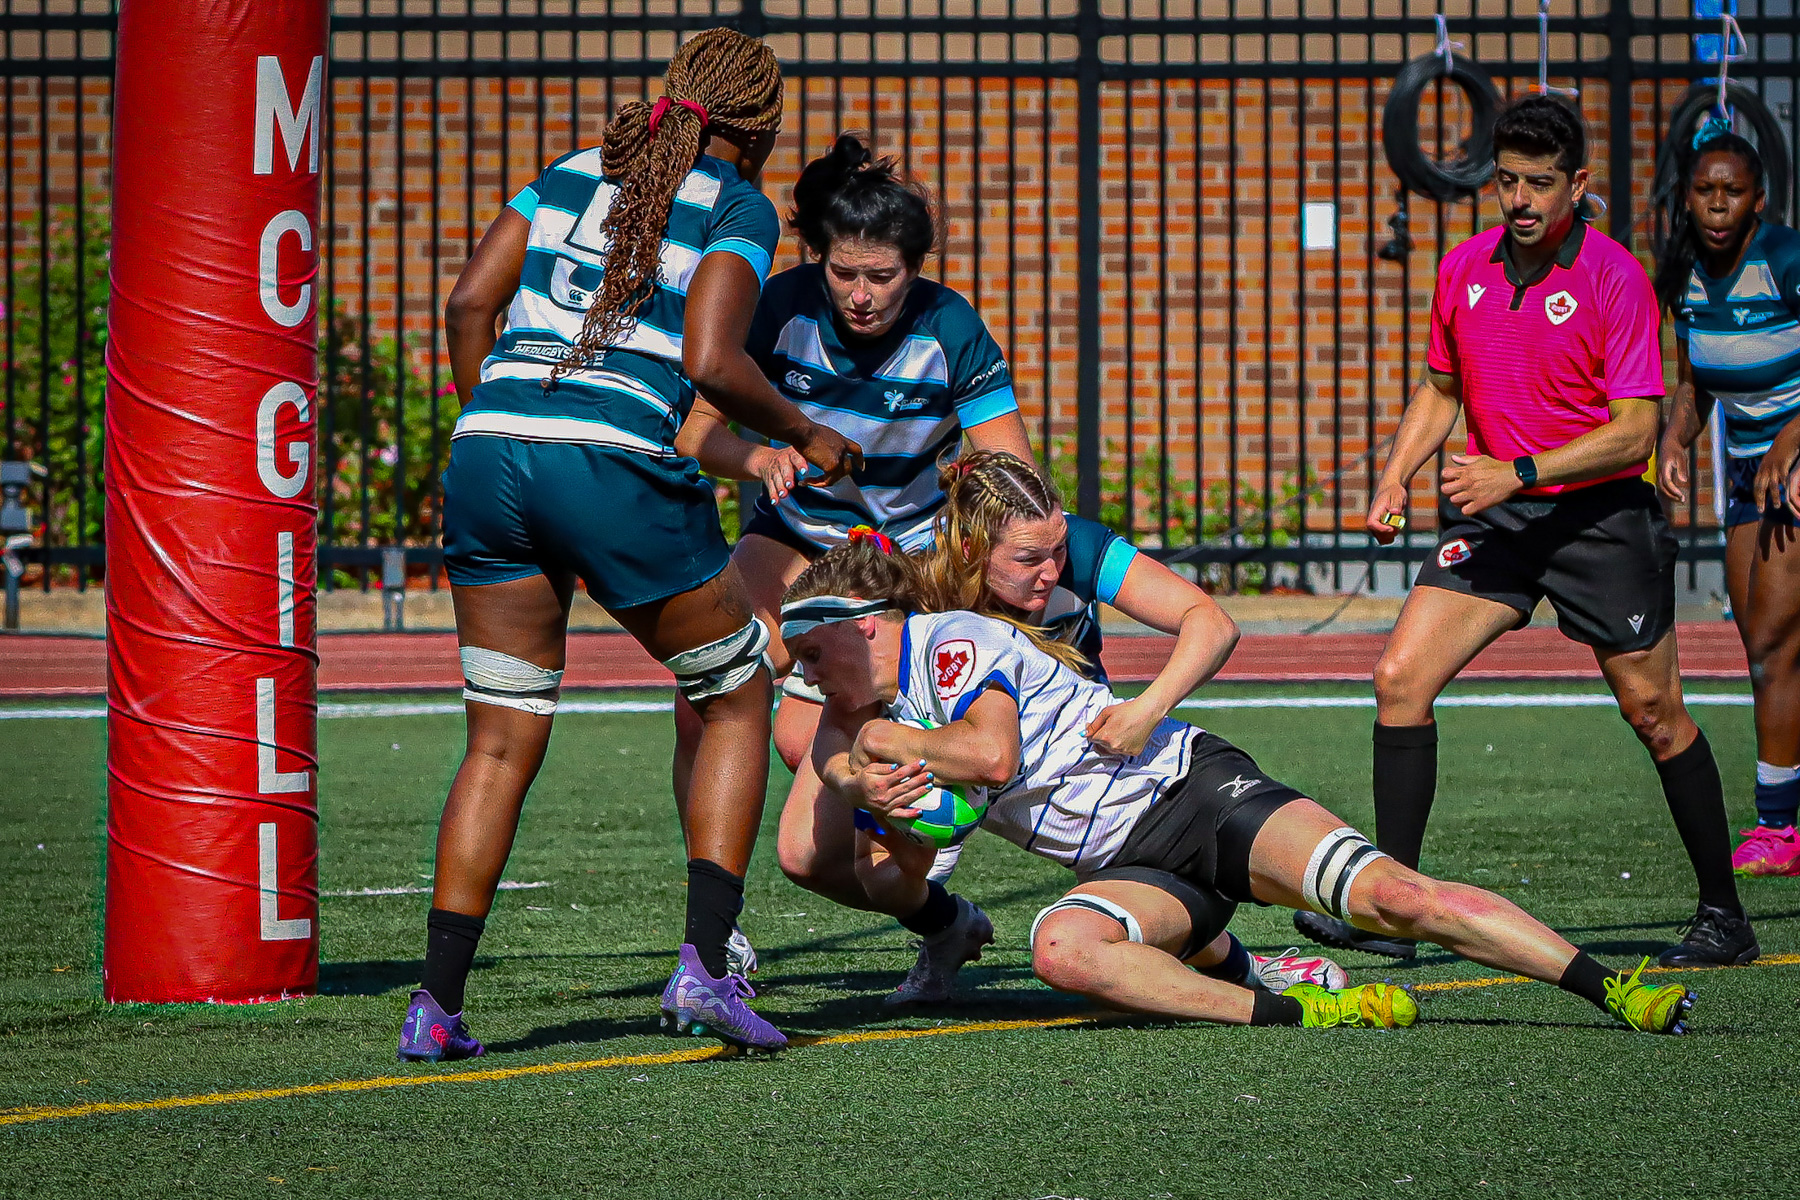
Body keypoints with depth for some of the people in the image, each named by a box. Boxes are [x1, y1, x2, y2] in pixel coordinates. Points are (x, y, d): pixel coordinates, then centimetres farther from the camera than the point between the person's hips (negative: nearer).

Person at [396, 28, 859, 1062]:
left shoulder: (573, 174, 21)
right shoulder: (739, 209, 6)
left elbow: (469, 302, 13)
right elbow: (712, 362, -8)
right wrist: (805, 438, 7)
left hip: (491, 452, 5)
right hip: (615, 469, -5)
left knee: (502, 744, 13)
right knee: (737, 699, 15)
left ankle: (438, 1005, 5)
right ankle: (705, 966, 4)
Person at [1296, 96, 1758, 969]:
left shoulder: (1613, 277, -13)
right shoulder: (1463, 270, 4)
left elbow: (1636, 430, -16)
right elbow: (1441, 388, 19)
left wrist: (1521, 471, -23)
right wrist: (1397, 473, 3)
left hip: (1599, 515, -5)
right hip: (1492, 516, 5)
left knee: (1654, 714, 1)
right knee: (1400, 677, -9)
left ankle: (1724, 917, 15)